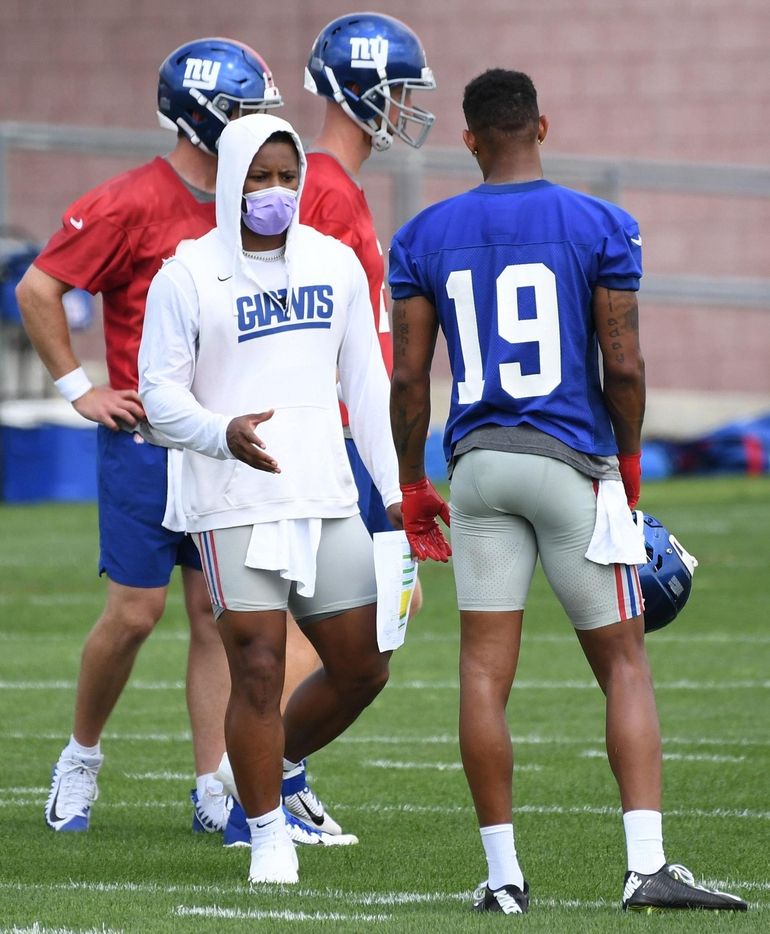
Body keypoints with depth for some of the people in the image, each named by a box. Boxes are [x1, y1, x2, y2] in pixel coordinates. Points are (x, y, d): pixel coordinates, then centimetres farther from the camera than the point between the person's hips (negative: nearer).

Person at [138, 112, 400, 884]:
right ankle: (267, 835, 6)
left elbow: (366, 385, 15)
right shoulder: (188, 277, -3)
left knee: (361, 671, 7)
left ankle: (263, 770, 30)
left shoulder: (336, 265, 10)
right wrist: (225, 435, -25)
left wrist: (395, 492, 11)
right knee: (258, 670, -7)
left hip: (328, 501, 5)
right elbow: (160, 393, -5)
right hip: (235, 509, -5)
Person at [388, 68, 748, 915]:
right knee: (624, 664, 4)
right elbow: (623, 368, -4)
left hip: (478, 464, 2)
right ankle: (646, 867, -6)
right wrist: (628, 462, 12)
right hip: (572, 463, -2)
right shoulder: (599, 228, -3)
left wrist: (411, 485, 14)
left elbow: (409, 377, 3)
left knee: (484, 670, 4)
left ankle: (503, 875, 4)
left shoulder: (424, 238, 4)